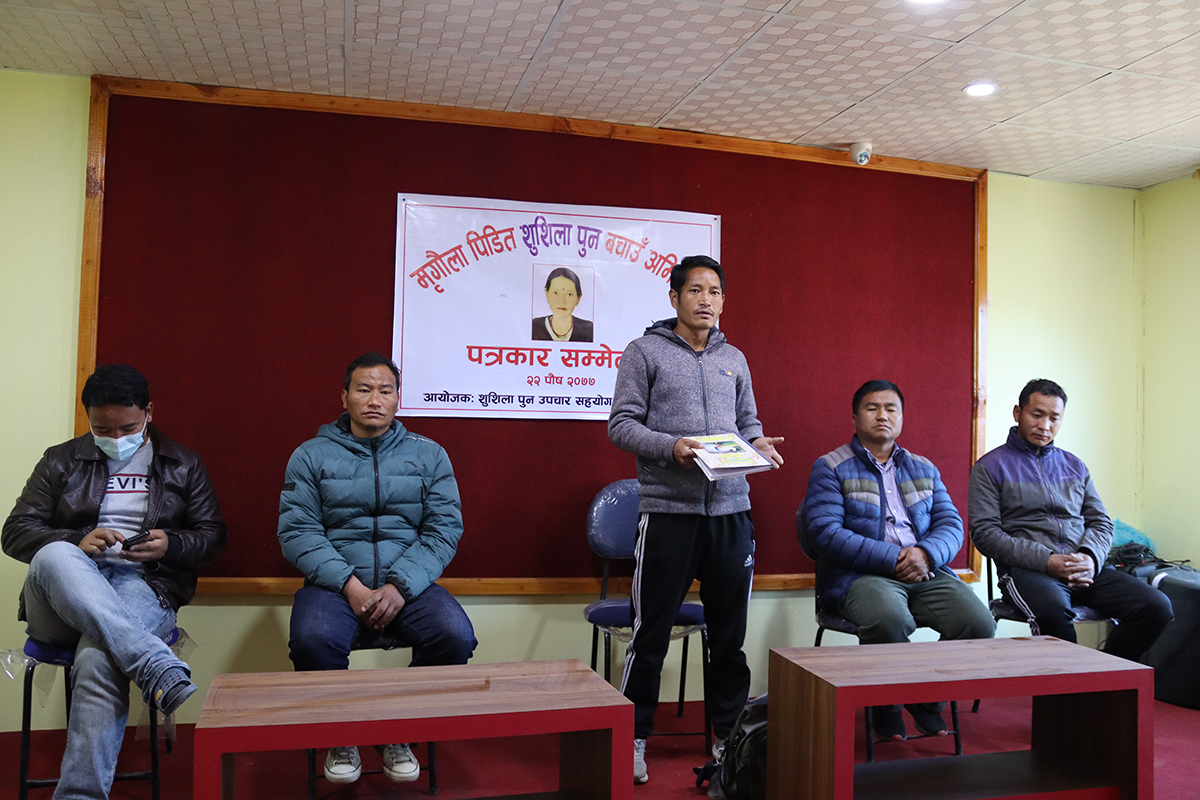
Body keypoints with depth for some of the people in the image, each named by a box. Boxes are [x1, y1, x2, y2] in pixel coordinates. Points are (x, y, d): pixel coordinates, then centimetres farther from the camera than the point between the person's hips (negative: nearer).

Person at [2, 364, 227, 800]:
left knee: (99, 660, -36)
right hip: (65, 590, 2)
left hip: (143, 585, -1)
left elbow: (212, 535, 14)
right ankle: (159, 670, -48)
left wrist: (170, 545, -9)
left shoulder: (182, 465, 16)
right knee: (54, 556, -37)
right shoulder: (62, 461, 18)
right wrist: (77, 542, -9)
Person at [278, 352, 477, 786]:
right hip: (334, 582, -1)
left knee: (456, 636, -27)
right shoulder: (311, 456, 8)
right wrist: (349, 584, -15)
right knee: (313, 640, -33)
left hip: (408, 583, 1)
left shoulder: (429, 455, 11)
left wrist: (401, 586, -13)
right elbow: (296, 532, -1)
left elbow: (445, 528, 2)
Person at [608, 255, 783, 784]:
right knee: (651, 632, 2)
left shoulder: (734, 359, 17)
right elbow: (621, 424, -3)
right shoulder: (645, 352, 2)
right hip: (668, 511, -4)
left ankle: (730, 735, 26)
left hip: (731, 510, 5)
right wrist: (670, 447, -18)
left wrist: (758, 444, -1)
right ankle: (634, 738, 16)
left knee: (730, 632, 12)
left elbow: (747, 421, 21)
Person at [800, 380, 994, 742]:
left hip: (925, 572, 5)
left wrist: (926, 553, -11)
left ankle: (928, 700, 6)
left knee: (978, 622, -21)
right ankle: (885, 708, -6)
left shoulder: (924, 469, 22)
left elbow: (951, 524, 13)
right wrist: (892, 559, -14)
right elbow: (824, 532, -8)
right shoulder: (831, 467, 5)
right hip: (861, 575, -4)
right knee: (890, 620, -36)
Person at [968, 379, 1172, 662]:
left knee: (1157, 606, -18)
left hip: (1085, 569, 5)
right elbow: (985, 532, -4)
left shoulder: (1075, 465, 23)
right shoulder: (990, 467, 6)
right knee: (1053, 609, -38)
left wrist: (1090, 558, -6)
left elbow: (1101, 522, 18)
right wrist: (1046, 561, -14)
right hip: (1027, 570, -5)